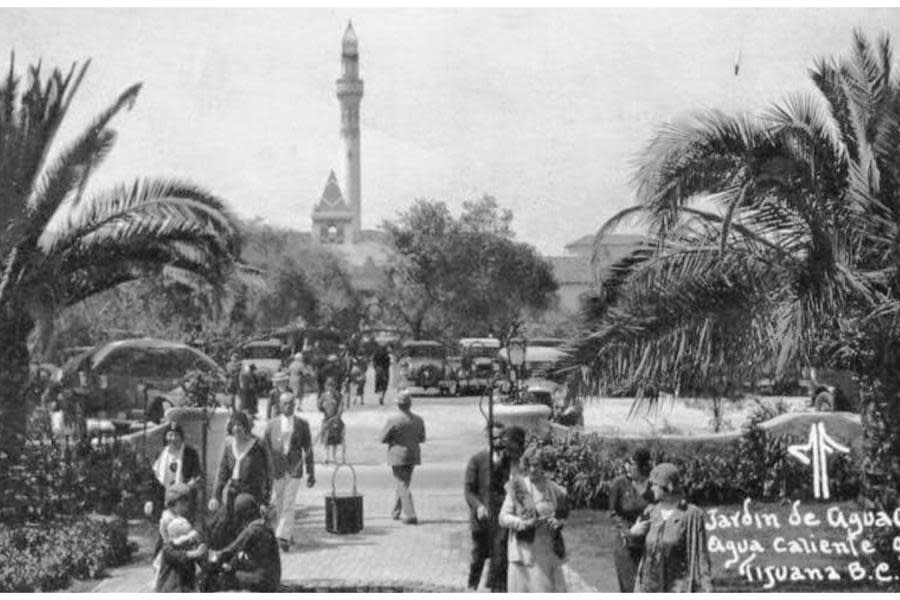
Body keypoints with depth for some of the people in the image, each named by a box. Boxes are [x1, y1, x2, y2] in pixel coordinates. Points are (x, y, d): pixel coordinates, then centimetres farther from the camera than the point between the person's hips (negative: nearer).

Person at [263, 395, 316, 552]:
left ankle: (283, 537, -9)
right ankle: (288, 533, 27)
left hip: (294, 471, -2)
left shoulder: (302, 424, 3)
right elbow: (264, 449, 6)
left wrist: (311, 473, 4)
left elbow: (308, 449, 6)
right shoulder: (271, 425, 4)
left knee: (288, 505, -10)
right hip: (275, 470, 2)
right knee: (276, 505, 8)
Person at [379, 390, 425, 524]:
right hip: (413, 456, 5)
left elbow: (383, 439, -9)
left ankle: (411, 516, -11)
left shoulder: (393, 420, -15)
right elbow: (422, 439, 7)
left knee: (403, 486, -2)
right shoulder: (418, 420, -1)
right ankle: (396, 512, 31)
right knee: (403, 484, 20)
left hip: (398, 456, -5)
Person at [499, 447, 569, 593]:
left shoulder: (555, 490, 6)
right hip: (525, 551, -3)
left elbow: (562, 515, 19)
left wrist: (558, 523, -5)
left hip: (549, 552, 3)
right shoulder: (517, 487, -4)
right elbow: (503, 518, -5)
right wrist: (524, 523, -20)